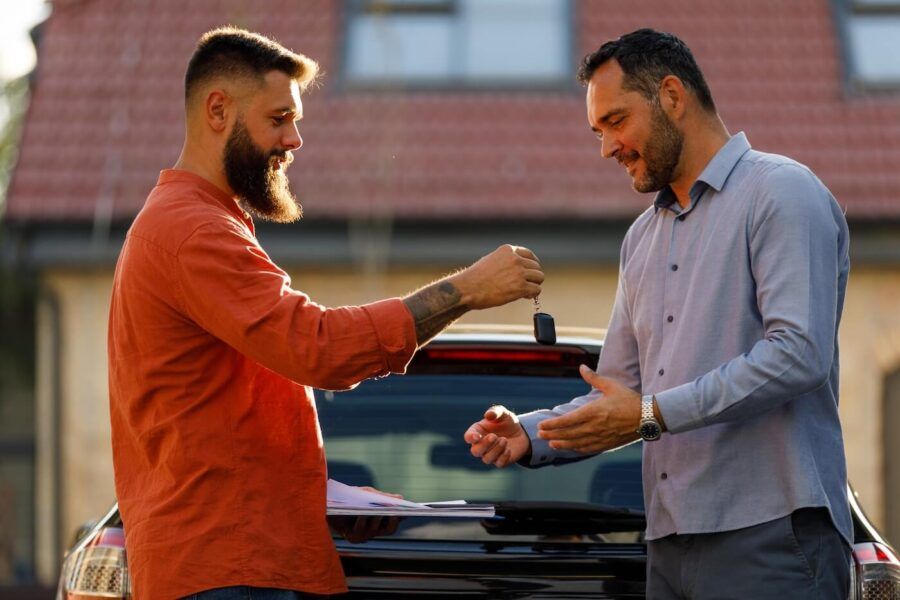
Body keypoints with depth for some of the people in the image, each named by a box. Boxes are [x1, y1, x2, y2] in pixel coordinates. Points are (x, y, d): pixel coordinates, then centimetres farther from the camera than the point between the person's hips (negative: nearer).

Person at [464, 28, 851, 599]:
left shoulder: (781, 193, -4)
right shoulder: (643, 237, 23)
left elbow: (799, 353, -17)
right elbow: (620, 390, 22)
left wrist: (652, 415, -16)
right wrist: (530, 435, 2)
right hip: (672, 546, 8)